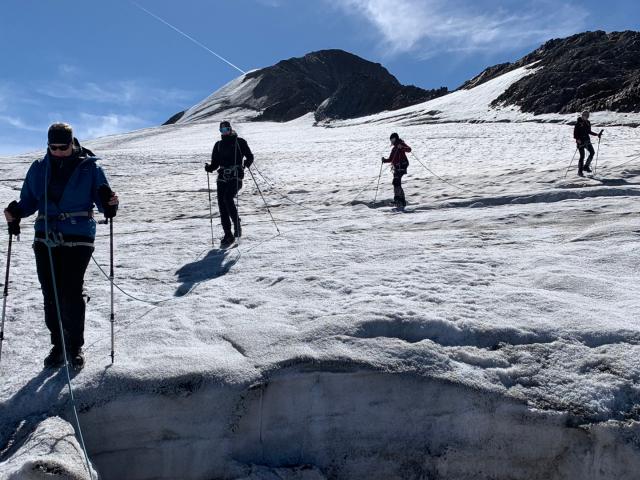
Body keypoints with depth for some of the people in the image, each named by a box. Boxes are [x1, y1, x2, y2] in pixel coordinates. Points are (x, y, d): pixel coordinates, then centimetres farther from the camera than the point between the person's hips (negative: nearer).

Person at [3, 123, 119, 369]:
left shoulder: (89, 167, 1)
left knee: (71, 294, -8)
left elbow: (102, 200, 2)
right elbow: (29, 200, 17)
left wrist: (109, 203, -21)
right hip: (46, 238, 4)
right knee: (51, 294, 4)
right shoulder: (39, 168, 10)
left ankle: (75, 346, 8)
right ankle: (58, 344, 19)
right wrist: (16, 212, -4)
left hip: (78, 239, -3)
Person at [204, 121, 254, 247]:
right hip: (222, 178, 5)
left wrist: (247, 163, -18)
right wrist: (209, 168, -5)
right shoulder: (218, 145, 17)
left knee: (228, 198, -25)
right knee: (222, 206, -2)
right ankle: (228, 235, 5)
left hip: (236, 177, -5)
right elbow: (215, 163, 17)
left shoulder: (240, 142, 5)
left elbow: (250, 156, 4)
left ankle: (237, 224, -8)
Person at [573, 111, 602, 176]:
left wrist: (597, 134, 14)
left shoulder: (588, 123, 11)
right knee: (582, 156, -7)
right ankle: (580, 171, 3)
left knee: (592, 152, -4)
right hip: (580, 141, -7)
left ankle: (586, 166, 10)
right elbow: (575, 132, -12)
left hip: (587, 140, 7)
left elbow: (589, 132, 21)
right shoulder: (578, 123, -9)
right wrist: (577, 139, -25)